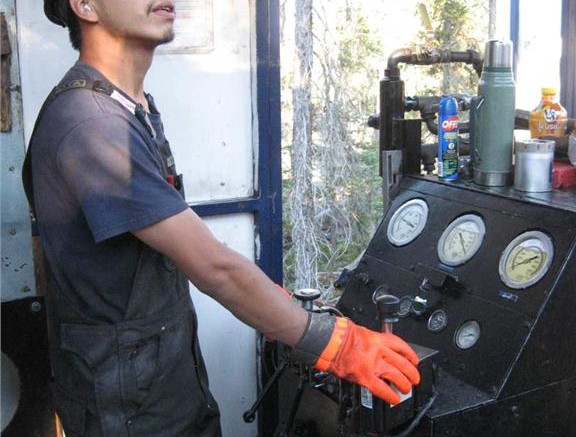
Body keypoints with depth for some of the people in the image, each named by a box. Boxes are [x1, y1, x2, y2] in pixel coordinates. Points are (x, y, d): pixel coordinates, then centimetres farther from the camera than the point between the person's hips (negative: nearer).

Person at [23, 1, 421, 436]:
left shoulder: (137, 110, 7)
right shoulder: (91, 125, -26)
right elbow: (214, 266, -27)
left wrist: (280, 305, 8)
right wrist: (335, 344, -21)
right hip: (124, 399, -8)